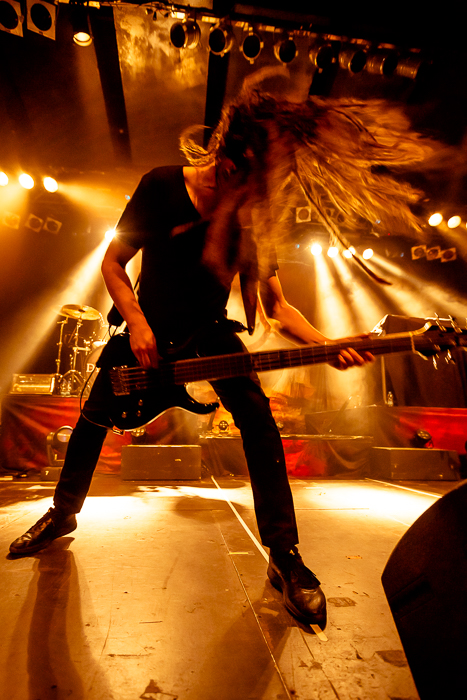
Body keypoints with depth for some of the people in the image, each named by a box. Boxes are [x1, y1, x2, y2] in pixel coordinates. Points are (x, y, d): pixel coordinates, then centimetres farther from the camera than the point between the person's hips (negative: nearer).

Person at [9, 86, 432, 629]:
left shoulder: (253, 218, -9)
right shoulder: (161, 187, -15)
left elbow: (276, 306, -9)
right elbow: (112, 263, -8)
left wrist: (328, 346, -25)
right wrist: (137, 325, -21)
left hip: (208, 331, 0)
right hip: (146, 327, 1)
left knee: (260, 425, -19)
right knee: (94, 418, 5)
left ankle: (284, 556, -6)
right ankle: (62, 514, 33)